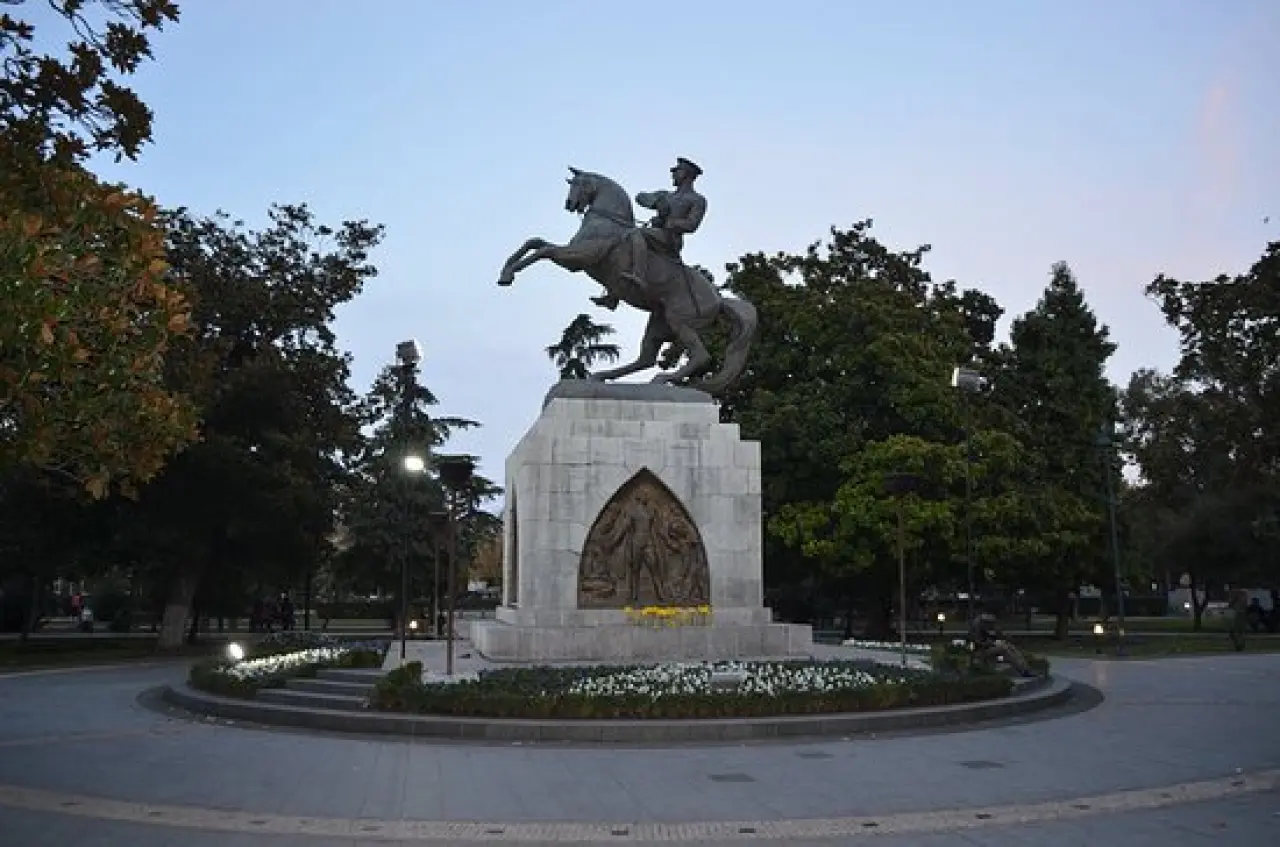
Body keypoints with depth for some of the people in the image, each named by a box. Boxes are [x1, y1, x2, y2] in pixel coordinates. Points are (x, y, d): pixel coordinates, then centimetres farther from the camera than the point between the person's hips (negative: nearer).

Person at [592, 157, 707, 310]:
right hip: (655, 237, 9)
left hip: (669, 240, -9)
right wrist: (657, 203, 0)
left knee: (635, 233, -33)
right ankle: (612, 298, 3)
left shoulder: (698, 200, 8)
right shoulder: (666, 196, 29)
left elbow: (691, 225, -6)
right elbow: (641, 197, 19)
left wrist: (667, 224, -11)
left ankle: (638, 277, -51)